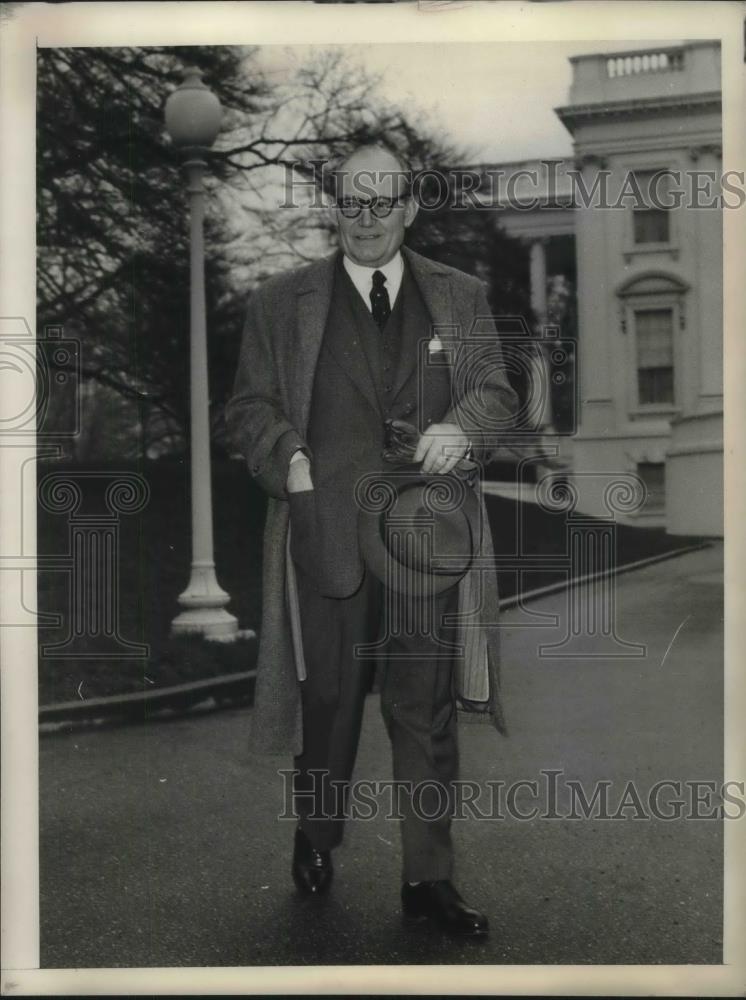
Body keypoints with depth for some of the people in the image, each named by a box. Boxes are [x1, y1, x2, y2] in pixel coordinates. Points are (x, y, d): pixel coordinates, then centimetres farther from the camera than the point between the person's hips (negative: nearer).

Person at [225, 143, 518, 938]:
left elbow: (496, 390, 10)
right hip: (327, 535, -1)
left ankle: (428, 879, 15)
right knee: (327, 695, 11)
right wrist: (286, 458, -13)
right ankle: (315, 837, 35)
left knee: (427, 709, 4)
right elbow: (249, 407, 6)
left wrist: (462, 424, -12)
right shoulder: (280, 303, 7)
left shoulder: (460, 297, 12)